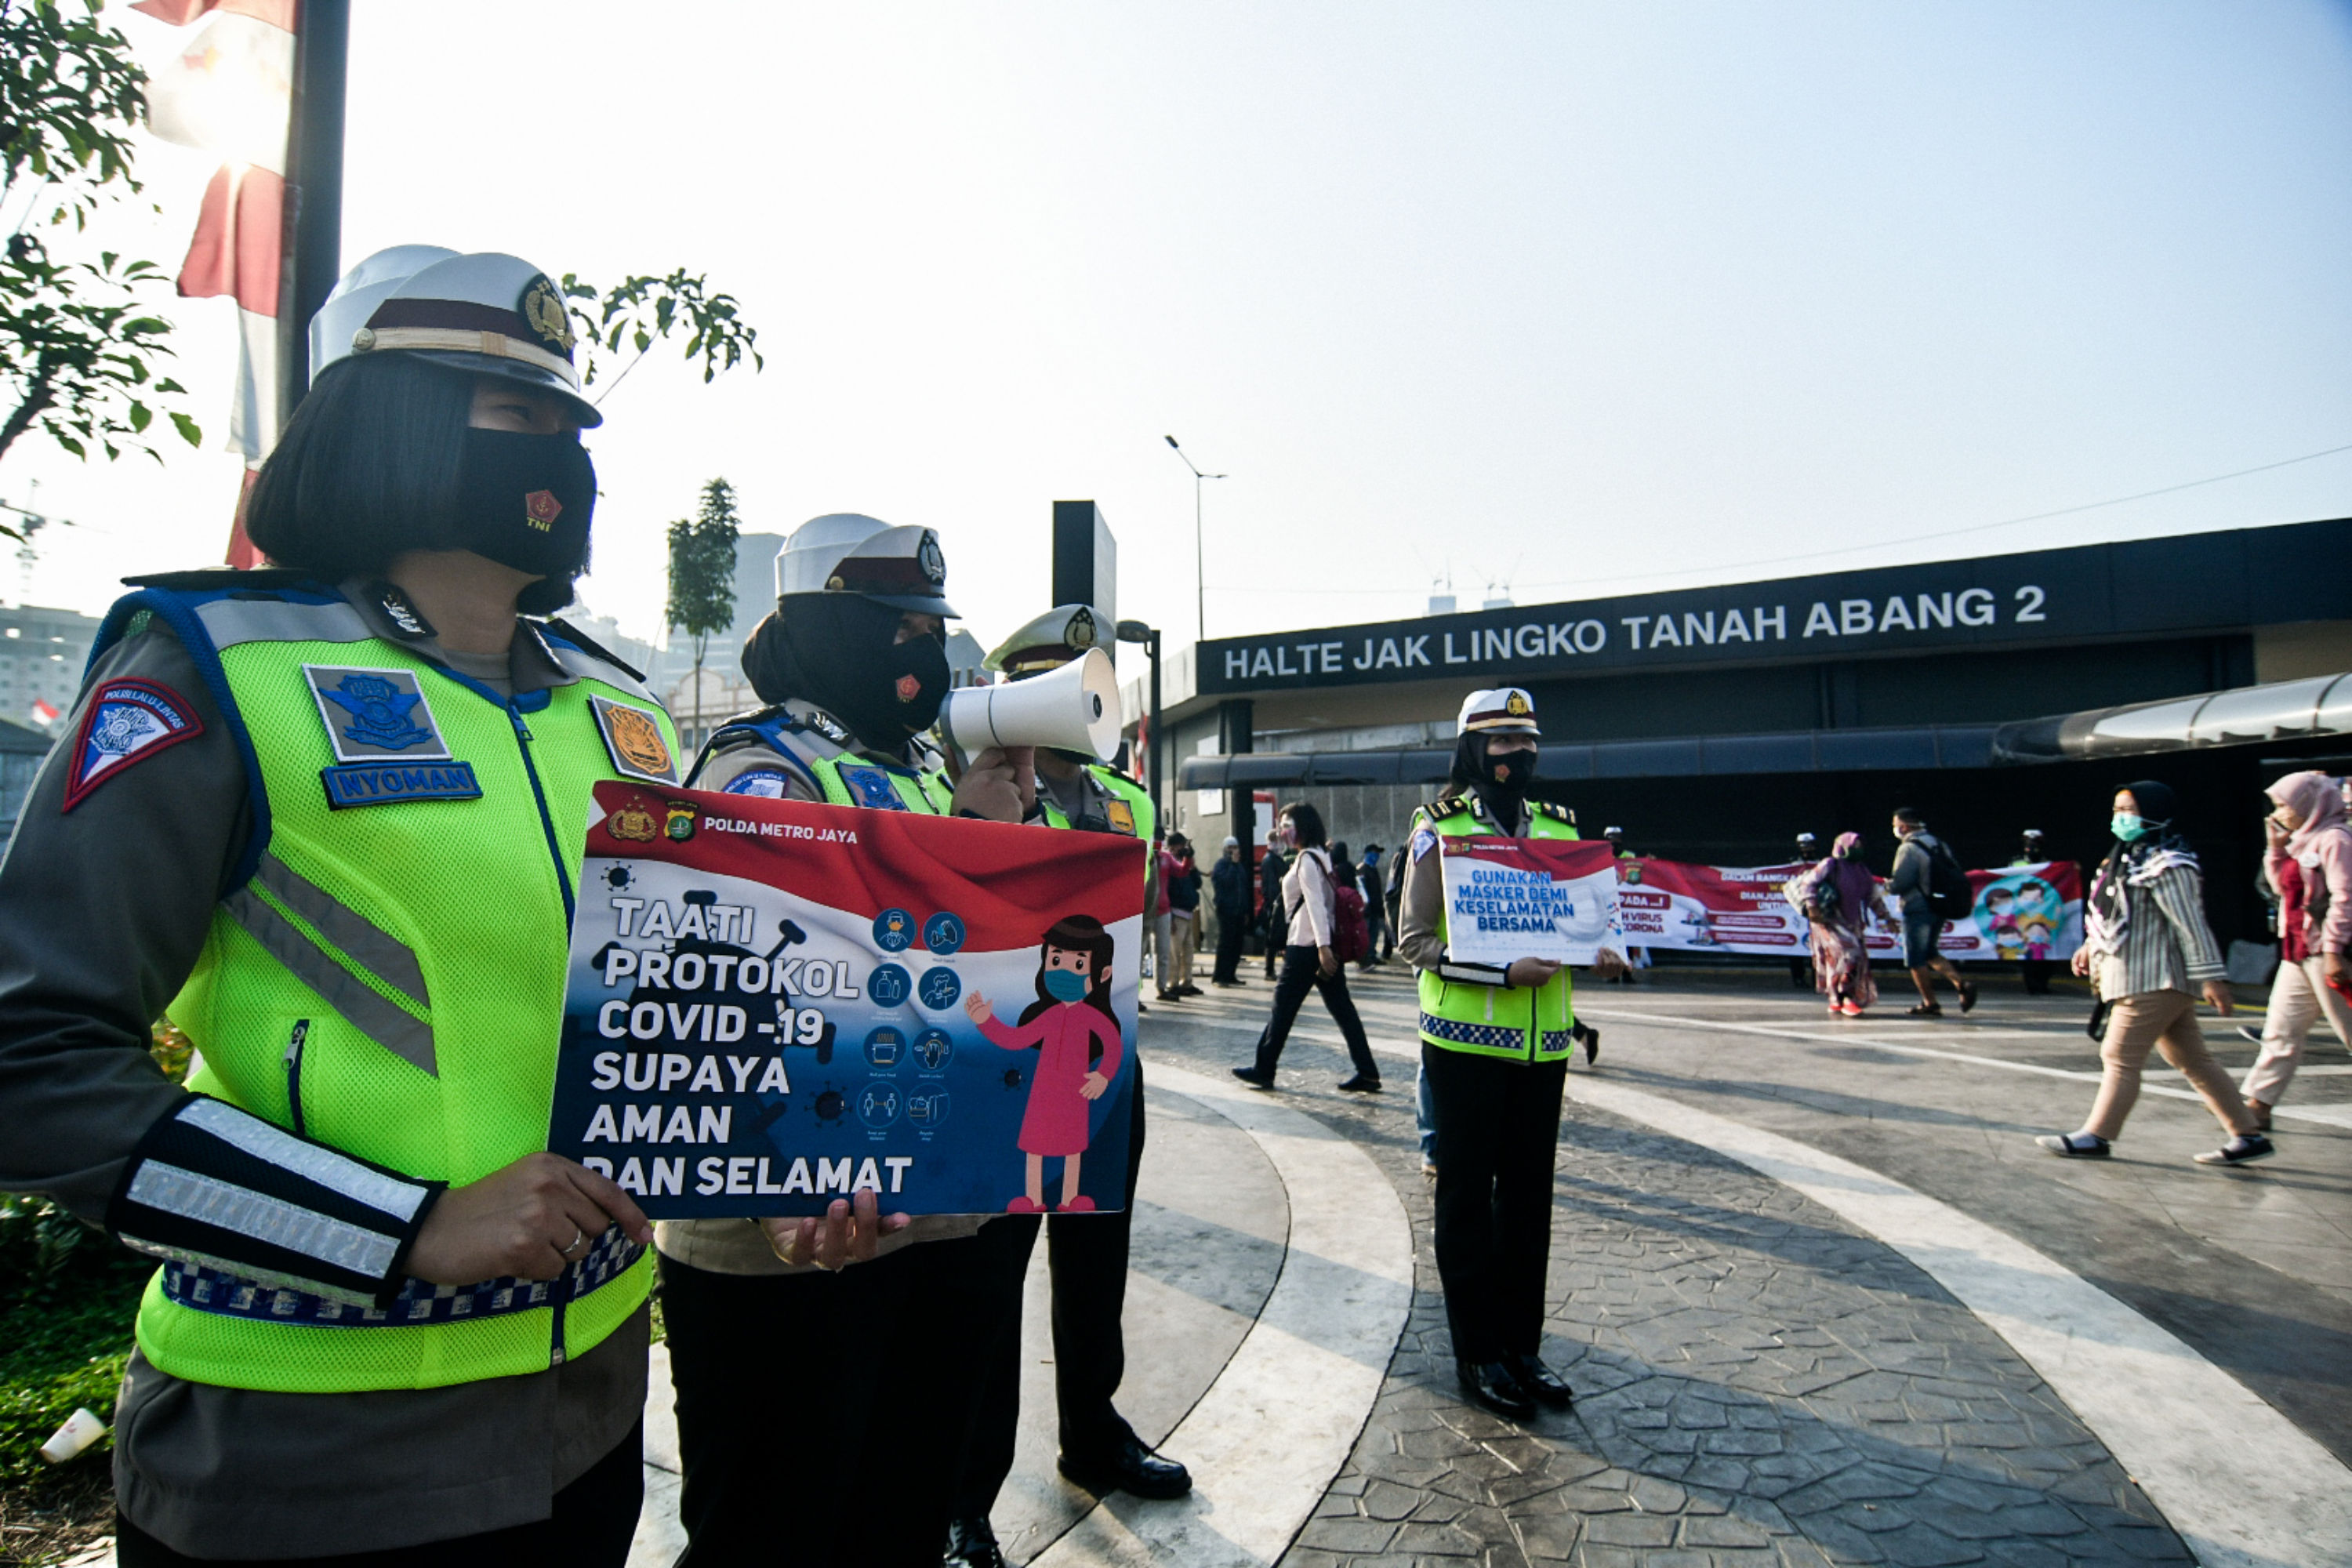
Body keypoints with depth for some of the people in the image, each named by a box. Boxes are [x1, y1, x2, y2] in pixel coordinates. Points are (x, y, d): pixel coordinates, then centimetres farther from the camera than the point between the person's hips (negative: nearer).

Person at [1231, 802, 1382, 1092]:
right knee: (1342, 1008, 6)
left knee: (1283, 1008, 2)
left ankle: (1262, 1070, 12)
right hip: (1324, 944, 9)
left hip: (1306, 946, -9)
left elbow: (1316, 905, -20)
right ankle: (1367, 1074, 4)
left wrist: (1323, 947, -26)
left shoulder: (1306, 860, -12)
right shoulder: (1320, 856, 16)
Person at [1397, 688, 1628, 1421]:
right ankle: (1478, 1353, 18)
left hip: (1542, 1044, 5)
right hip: (1466, 1043, -5)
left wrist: (1597, 952, -7)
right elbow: (1415, 940, -10)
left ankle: (1522, 1343, 27)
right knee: (1467, 1198, 6)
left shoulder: (1559, 829, 9)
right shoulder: (1440, 831, -6)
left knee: (1528, 1198, 13)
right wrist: (1501, 973, -23)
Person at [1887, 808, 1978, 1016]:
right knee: (1929, 953, 21)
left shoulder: (1909, 848, -16)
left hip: (1918, 910, -9)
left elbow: (1901, 882, -23)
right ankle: (1961, 983, 5)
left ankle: (1930, 1004, 6)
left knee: (1916, 961, 2)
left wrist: (1888, 887, -3)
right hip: (1939, 909, 9)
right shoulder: (1939, 844, 11)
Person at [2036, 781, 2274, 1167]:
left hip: (2154, 980, -10)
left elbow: (2192, 924, -19)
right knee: (2193, 1060, 13)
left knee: (2121, 1057, -4)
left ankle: (2096, 1136, 4)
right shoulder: (2131, 859, 13)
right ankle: (2248, 1135, 18)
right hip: (2153, 979, 10)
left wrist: (2211, 976, -20)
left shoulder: (2166, 867, -16)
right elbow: (2122, 916, 23)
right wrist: (2091, 945, 20)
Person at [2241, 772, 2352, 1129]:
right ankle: (2257, 1105, 10)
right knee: (2281, 1031, 8)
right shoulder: (2303, 841, 14)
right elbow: (2283, 886, 21)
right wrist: (2276, 848, 9)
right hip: (2299, 952, 9)